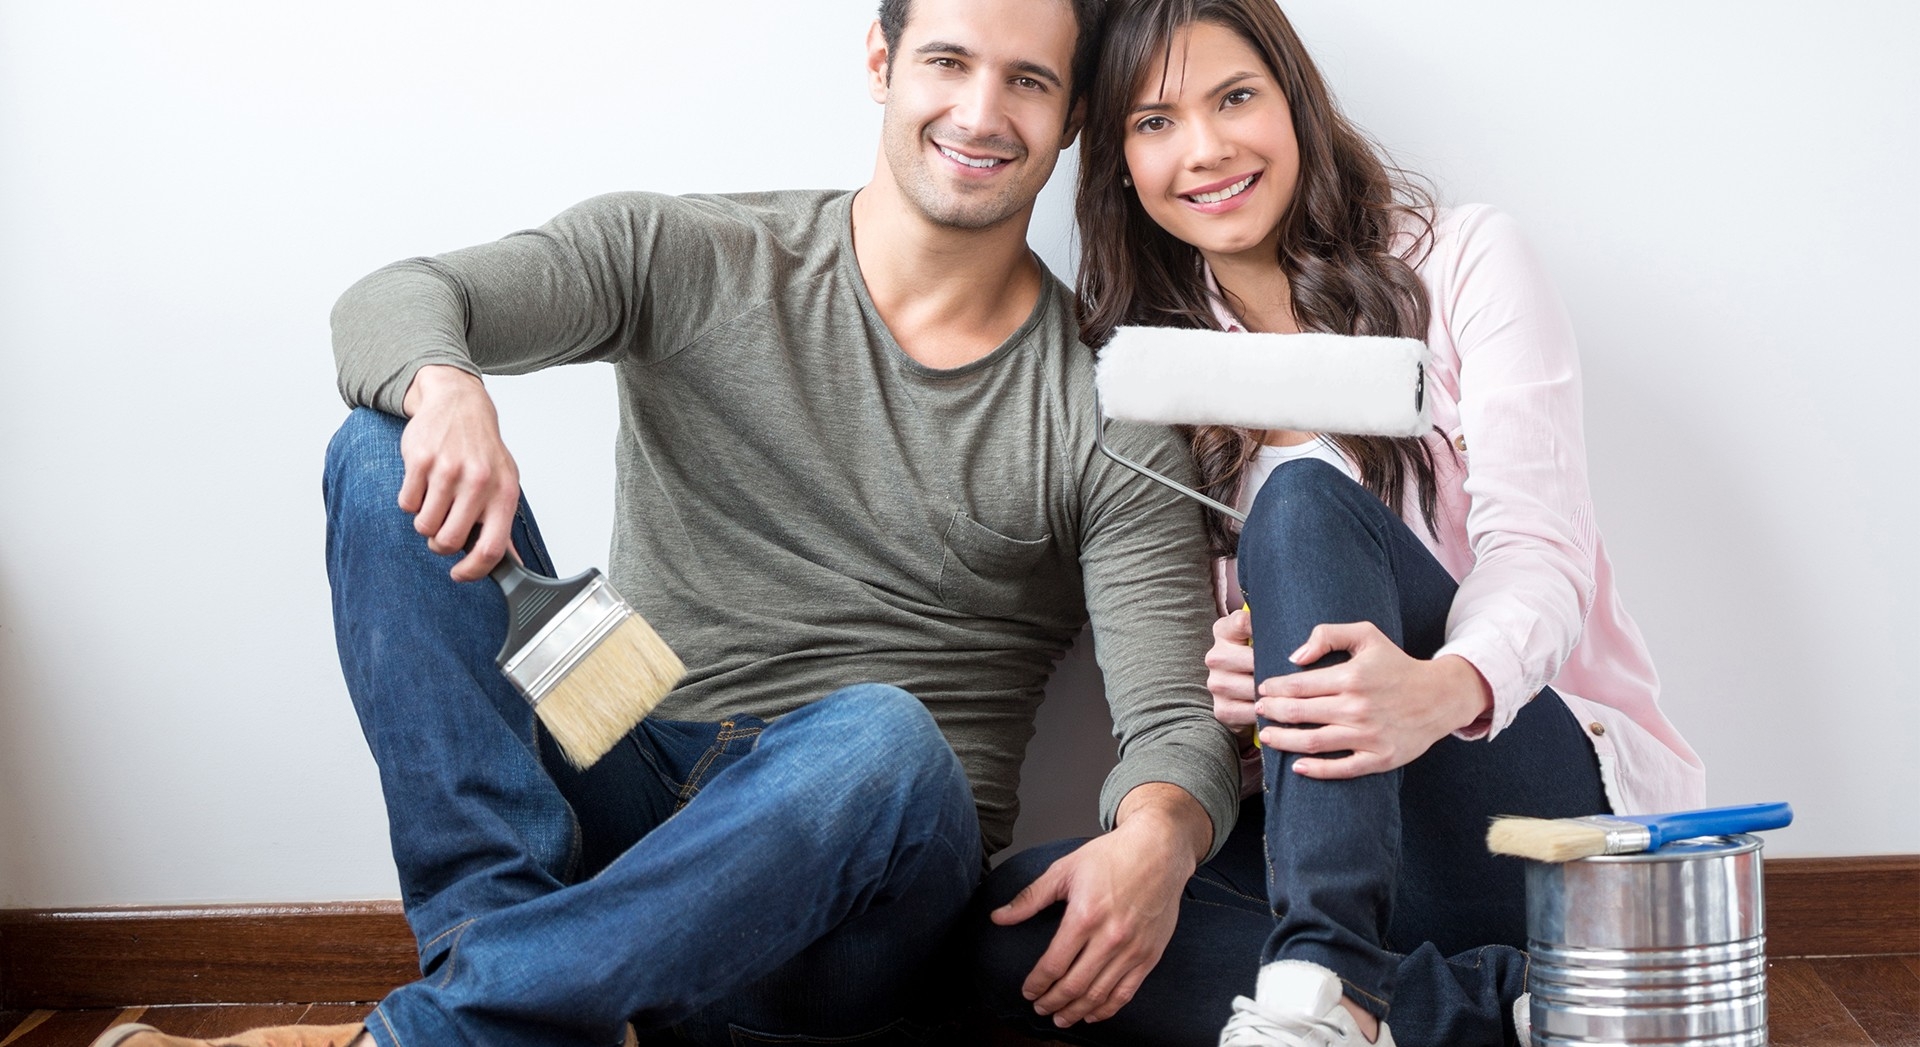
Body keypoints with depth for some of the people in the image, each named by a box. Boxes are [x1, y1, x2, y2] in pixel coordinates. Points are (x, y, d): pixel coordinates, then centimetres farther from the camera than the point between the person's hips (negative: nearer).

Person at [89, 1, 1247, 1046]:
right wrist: (446, 388, -33)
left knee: (882, 738, -37)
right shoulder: (686, 258, 5)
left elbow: (1175, 713, -7)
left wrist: (1157, 837, -32)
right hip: (619, 805, 2)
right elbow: (391, 301, -8)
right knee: (391, 452, -14)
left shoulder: (1107, 405, 2)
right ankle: (508, 930, -25)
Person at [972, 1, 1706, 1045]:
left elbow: (1538, 545, -12)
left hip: (1556, 792, -4)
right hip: (1324, 831, 4)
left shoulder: (1461, 258, 1)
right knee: (1014, 909, -23)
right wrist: (1215, 676, -19)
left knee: (1303, 493, -28)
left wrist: (1445, 689, -36)